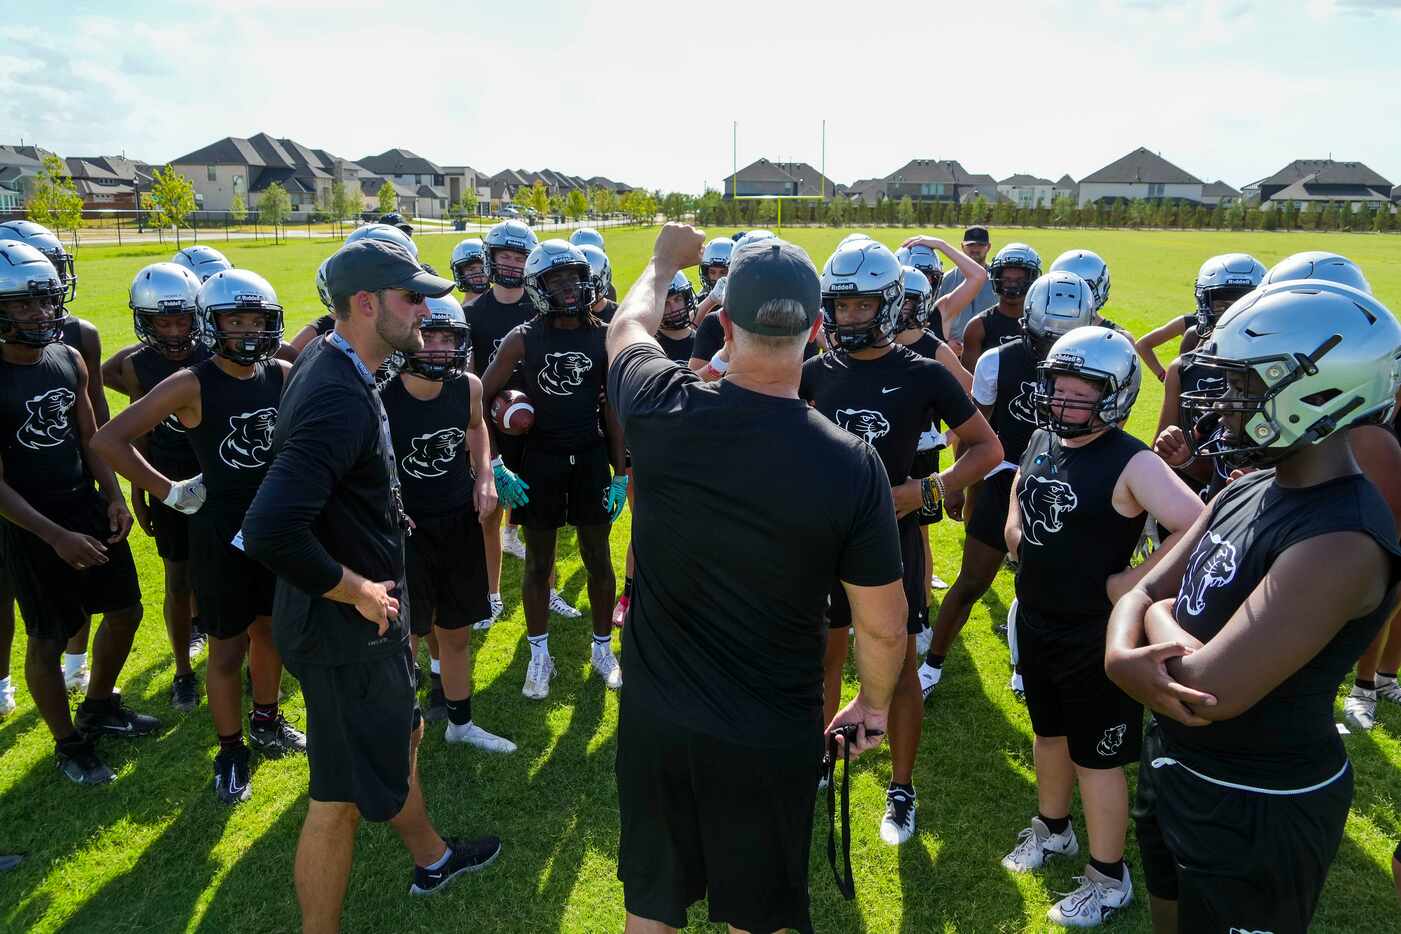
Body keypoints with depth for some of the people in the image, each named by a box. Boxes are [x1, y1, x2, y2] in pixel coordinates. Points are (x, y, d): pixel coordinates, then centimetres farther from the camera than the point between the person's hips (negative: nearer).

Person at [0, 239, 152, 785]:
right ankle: (69, 744, 27)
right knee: (48, 638, 7)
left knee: (124, 609, 16)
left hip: (88, 506, 6)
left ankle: (98, 709, 40)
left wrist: (114, 497, -4)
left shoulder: (69, 361, 1)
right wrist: (57, 536, -22)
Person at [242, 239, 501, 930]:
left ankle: (430, 858, 52)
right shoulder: (341, 400, -29)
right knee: (342, 796, 7)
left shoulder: (324, 363, 3)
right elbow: (270, 532, -37)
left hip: (368, 609, 11)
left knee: (398, 737, 28)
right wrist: (355, 590, -22)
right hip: (346, 624, -11)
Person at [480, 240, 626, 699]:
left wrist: (621, 472, 2)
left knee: (598, 559, 9)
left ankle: (603, 648, 28)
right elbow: (481, 401, -3)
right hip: (541, 458, -1)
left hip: (592, 457, 1)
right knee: (539, 562, 8)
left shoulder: (603, 337, -1)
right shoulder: (523, 339, -6)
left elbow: (612, 408, 3)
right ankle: (540, 656, 25)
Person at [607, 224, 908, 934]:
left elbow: (626, 326, 7)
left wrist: (665, 263, 27)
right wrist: (874, 707, 11)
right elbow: (882, 627, -10)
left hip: (657, 719, 2)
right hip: (773, 739, -1)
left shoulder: (662, 411, -18)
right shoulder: (850, 464, -21)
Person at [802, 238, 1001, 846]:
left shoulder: (923, 375, -9)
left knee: (898, 665, 7)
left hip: (891, 535, -3)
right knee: (824, 657, 15)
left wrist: (926, 490, -17)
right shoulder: (816, 373, 0)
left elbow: (987, 448, -4)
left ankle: (901, 792, 23)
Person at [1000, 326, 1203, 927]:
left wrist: (1128, 585, -26)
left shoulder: (1131, 464, -22)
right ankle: (1052, 829, 48)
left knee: (1097, 758, 8)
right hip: (1035, 620, 7)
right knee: (1049, 733, 25)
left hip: (1095, 635, -7)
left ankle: (1109, 879, 28)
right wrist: (1018, 537, 4)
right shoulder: (1041, 440, 1)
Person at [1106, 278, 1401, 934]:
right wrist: (1123, 656, -22)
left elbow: (1210, 690, -34)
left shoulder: (1342, 540, -29)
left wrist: (1160, 622, -13)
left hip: (1257, 809, -8)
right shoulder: (1248, 491, -1)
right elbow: (1142, 593, 1)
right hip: (1174, 762, 8)